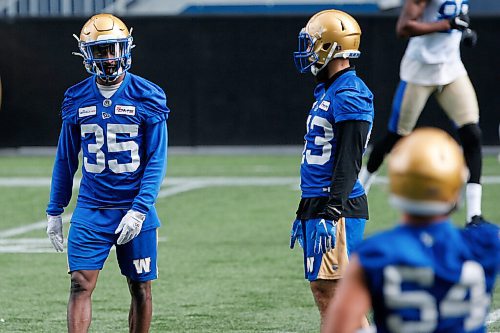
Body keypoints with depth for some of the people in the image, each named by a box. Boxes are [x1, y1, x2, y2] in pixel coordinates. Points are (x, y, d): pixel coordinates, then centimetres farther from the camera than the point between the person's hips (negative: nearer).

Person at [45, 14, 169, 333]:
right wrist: (55, 211, 12)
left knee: (141, 288, 6)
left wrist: (139, 210, -16)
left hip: (134, 209, -2)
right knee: (81, 284, -9)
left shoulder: (147, 97, -5)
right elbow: (66, 159, 13)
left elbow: (156, 161, -7)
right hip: (90, 210, 2)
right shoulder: (77, 99, 4)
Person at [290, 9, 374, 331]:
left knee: (333, 293, -11)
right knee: (323, 290, 10)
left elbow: (348, 162, -21)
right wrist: (305, 212, 27)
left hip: (337, 208, -10)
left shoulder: (349, 96, -15)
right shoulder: (328, 91, 18)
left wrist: (331, 214, -26)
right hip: (319, 204, 10)